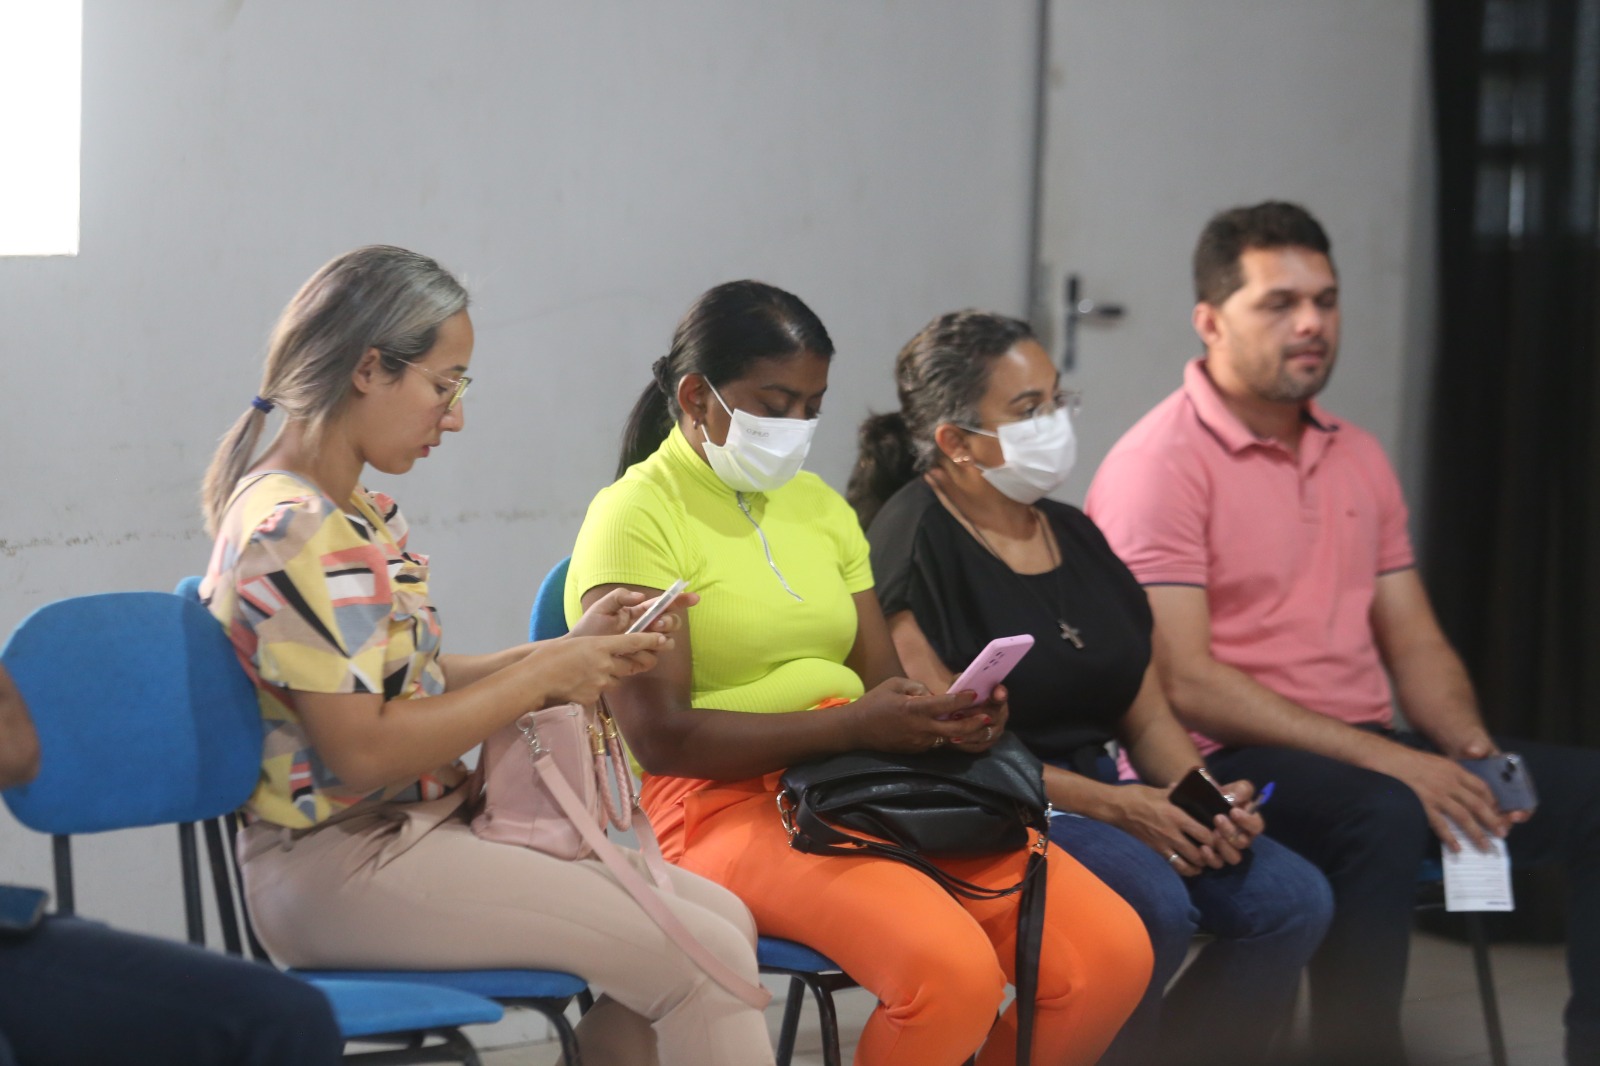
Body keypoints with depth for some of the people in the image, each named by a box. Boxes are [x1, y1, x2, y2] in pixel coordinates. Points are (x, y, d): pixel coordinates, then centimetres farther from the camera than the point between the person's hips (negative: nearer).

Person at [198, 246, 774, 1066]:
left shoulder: (356, 516, 13)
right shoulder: (295, 533, -18)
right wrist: (543, 676, -14)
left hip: (413, 834, 10)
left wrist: (571, 651, 4)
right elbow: (362, 750, -22)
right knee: (705, 963, -13)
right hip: (342, 868, -10)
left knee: (722, 917, 5)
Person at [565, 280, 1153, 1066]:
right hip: (722, 803, -7)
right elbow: (660, 736, -14)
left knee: (1111, 951, -13)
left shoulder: (818, 506, 19)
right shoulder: (637, 519, -4)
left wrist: (950, 718, -9)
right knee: (952, 970, -32)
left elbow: (882, 682, 16)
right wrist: (853, 726, -21)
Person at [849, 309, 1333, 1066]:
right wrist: (1114, 807, -19)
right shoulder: (915, 541, -9)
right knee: (1154, 904, -33)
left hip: (1092, 794, 8)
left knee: (1292, 900, -11)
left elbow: (1145, 715, 16)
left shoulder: (1073, 536, 15)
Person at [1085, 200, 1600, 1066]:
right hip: (1226, 763, -7)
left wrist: (1469, 747, -5)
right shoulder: (1160, 464, -9)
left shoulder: (1356, 457, 16)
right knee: (1384, 812, -37)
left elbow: (1413, 642, 18)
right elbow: (1183, 683, -17)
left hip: (1370, 752, 8)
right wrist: (1385, 759, -21)